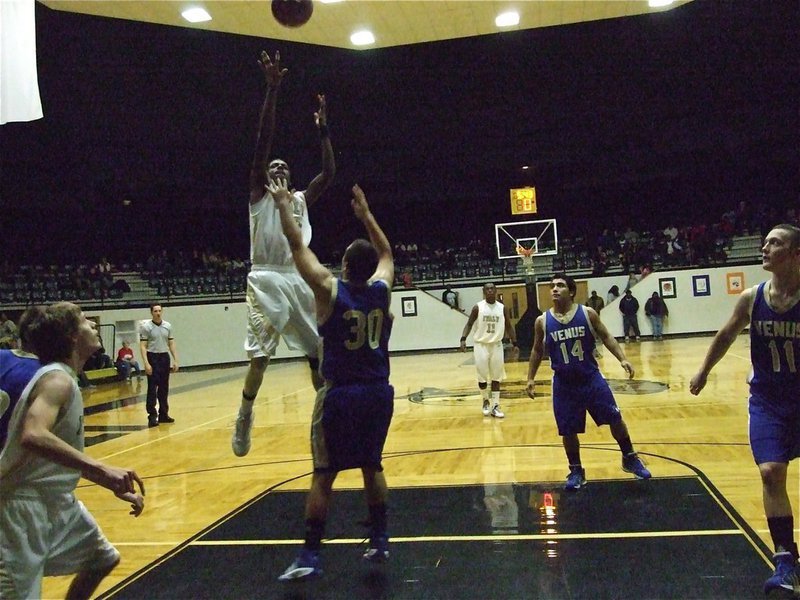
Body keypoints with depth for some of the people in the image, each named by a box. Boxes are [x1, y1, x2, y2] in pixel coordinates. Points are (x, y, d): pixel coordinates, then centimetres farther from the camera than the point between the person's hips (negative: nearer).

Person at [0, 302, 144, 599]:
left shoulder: (61, 378, 11)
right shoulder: (57, 380, -20)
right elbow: (33, 436, -40)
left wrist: (117, 485, 18)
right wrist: (101, 470, -42)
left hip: (56, 500, 10)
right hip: (26, 505, -10)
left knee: (103, 558, 21)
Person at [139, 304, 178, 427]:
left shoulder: (168, 326, 8)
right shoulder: (146, 327, -6)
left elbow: (171, 344, 11)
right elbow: (143, 346, -10)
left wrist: (175, 360, 5)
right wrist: (146, 363, -19)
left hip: (165, 358, 5)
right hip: (153, 358, -5)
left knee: (164, 388, 9)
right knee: (152, 388, -4)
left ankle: (163, 414, 17)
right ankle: (152, 416, 0)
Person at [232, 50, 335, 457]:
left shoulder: (301, 200, 21)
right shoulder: (258, 195, 7)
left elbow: (329, 172, 17)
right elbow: (262, 143, -2)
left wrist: (322, 131, 17)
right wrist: (272, 90, -9)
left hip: (298, 279, 5)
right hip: (266, 279, -5)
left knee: (319, 351, 4)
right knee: (261, 353, -14)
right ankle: (245, 416, 3)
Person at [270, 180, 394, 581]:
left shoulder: (329, 290, -11)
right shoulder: (382, 290, 0)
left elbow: (297, 246, -3)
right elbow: (385, 253, 20)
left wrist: (283, 205, 10)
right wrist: (366, 213, 27)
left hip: (340, 395, -4)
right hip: (378, 393, 4)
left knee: (323, 475, 2)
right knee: (372, 467, 18)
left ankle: (310, 556, 4)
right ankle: (380, 540, 24)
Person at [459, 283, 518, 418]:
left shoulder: (503, 308, 0)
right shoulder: (478, 307, -7)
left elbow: (509, 326, 7)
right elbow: (469, 324, -4)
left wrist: (515, 344, 0)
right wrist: (463, 339, -19)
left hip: (496, 345, 2)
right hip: (481, 345, -2)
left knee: (496, 378, 4)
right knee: (482, 377, 1)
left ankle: (495, 406, 9)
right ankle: (486, 401, 24)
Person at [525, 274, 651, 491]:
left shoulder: (588, 313, -6)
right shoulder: (542, 322, -4)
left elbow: (606, 337, 0)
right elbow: (538, 351, 7)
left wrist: (622, 359, -12)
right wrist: (531, 378, 4)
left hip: (591, 378, 0)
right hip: (564, 384, 0)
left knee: (615, 419, 5)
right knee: (568, 431, 5)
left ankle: (630, 459, 27)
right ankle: (576, 471, 24)